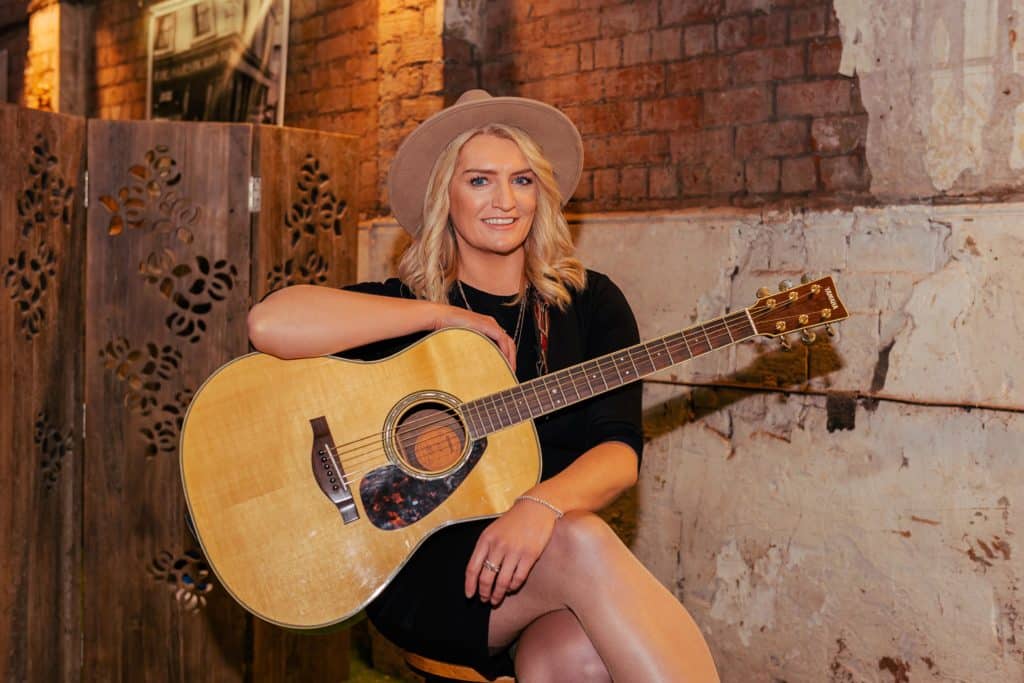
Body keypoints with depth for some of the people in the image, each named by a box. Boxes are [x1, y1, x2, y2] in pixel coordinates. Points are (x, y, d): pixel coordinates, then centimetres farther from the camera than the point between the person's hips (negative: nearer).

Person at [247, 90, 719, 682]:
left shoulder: (590, 302, 9)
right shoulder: (404, 306, 5)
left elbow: (619, 450, -3)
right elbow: (269, 324, -14)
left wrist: (542, 504, -26)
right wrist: (442, 316, -12)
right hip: (421, 563, -1)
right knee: (580, 544, -32)